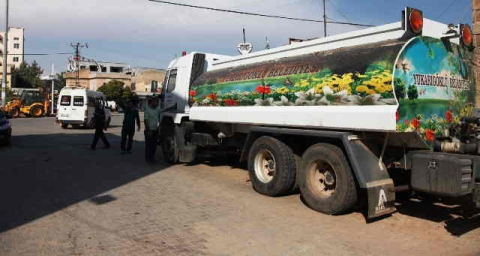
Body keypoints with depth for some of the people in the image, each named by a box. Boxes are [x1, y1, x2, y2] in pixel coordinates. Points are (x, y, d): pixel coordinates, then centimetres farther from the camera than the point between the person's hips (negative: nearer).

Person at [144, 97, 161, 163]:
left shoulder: (158, 109, 8)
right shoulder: (147, 109, -11)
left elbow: (160, 118, 18)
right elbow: (146, 120, -13)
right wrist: (148, 130, -16)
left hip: (155, 130, 6)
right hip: (149, 130, -6)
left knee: (154, 145, 10)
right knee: (148, 145, 0)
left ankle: (152, 157, 22)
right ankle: (148, 158, 8)